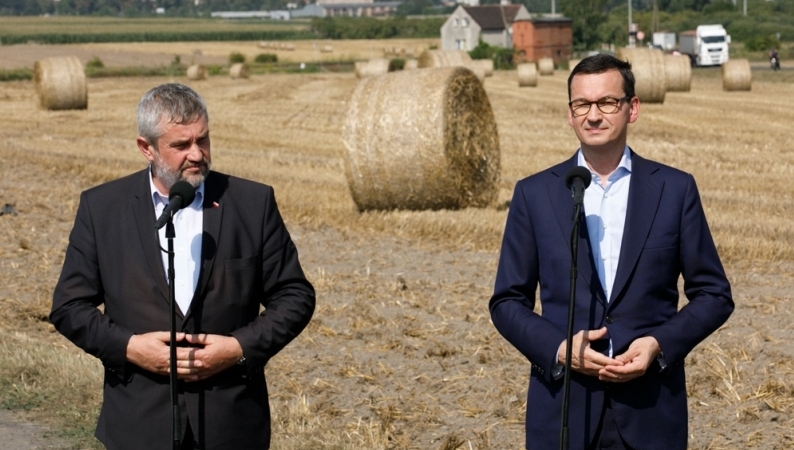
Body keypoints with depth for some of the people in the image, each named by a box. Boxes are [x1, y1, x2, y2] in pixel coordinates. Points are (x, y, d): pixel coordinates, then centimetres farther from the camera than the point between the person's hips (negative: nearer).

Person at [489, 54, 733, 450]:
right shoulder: (535, 194, 4)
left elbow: (713, 294, 6)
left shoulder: (674, 189, 3)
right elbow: (507, 301, 6)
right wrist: (558, 348, -11)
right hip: (564, 409, 0)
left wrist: (660, 344, -10)